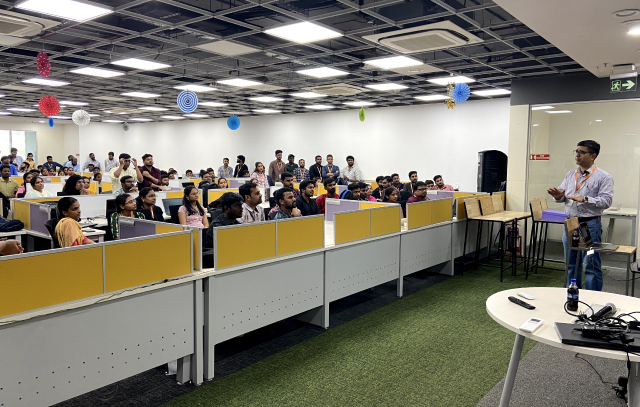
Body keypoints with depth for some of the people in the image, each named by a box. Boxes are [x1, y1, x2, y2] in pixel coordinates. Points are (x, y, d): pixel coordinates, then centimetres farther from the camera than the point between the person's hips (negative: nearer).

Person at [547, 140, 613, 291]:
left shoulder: (603, 177, -7)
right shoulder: (570, 175, 12)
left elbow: (606, 200, -15)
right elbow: (562, 193, 13)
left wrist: (585, 199, -28)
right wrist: (559, 196, -10)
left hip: (590, 224, -6)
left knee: (591, 265, -1)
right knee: (571, 264, 16)